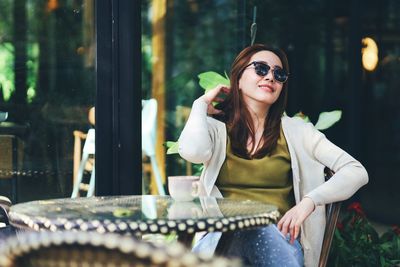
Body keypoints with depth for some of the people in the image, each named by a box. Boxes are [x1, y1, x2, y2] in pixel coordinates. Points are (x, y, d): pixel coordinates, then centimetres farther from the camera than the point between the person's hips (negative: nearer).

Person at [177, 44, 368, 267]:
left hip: (280, 236, 0)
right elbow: (193, 152, -13)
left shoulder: (296, 130, 13)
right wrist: (201, 104, 7)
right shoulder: (217, 128, 13)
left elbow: (357, 173, 6)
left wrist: (309, 201, -11)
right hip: (227, 238, 0)